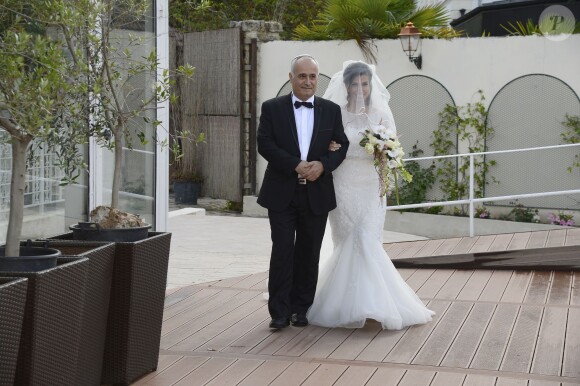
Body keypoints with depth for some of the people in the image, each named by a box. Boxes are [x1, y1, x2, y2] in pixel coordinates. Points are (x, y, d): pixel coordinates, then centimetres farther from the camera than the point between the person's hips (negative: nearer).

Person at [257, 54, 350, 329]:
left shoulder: (331, 110, 7)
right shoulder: (272, 108, 1)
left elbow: (342, 145, 4)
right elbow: (265, 144, -7)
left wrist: (322, 165, -15)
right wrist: (296, 165, -17)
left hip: (316, 194, 2)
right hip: (282, 193, -2)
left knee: (309, 253, 8)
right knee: (282, 251, -3)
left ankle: (301, 309, 19)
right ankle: (280, 311, 3)